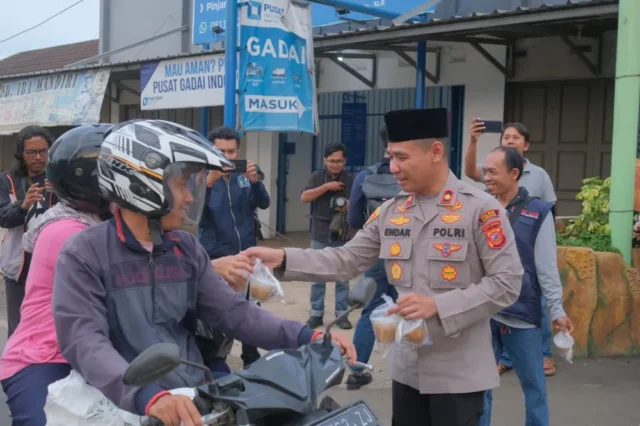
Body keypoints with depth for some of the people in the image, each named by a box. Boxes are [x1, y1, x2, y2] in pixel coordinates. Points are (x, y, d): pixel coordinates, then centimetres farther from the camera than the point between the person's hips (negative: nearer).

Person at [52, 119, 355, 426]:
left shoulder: (187, 249, 12)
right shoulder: (83, 254, -6)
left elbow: (232, 311, 6)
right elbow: (84, 341, -18)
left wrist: (306, 338, -7)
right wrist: (148, 395, -34)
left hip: (193, 398, 5)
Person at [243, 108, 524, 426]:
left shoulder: (481, 209, -11)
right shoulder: (390, 212, 5)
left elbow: (507, 282, -14)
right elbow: (347, 260, 4)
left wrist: (438, 305, -22)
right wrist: (283, 259, -8)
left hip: (458, 373, -5)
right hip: (406, 368, 5)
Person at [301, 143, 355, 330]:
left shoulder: (351, 180, 0)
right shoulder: (317, 177, 3)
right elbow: (304, 197, -9)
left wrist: (350, 206, -20)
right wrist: (326, 186, -17)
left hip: (342, 236, -1)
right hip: (320, 236, 1)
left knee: (342, 277, 4)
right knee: (317, 277, 7)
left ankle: (342, 314, 12)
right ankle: (316, 313, 15)